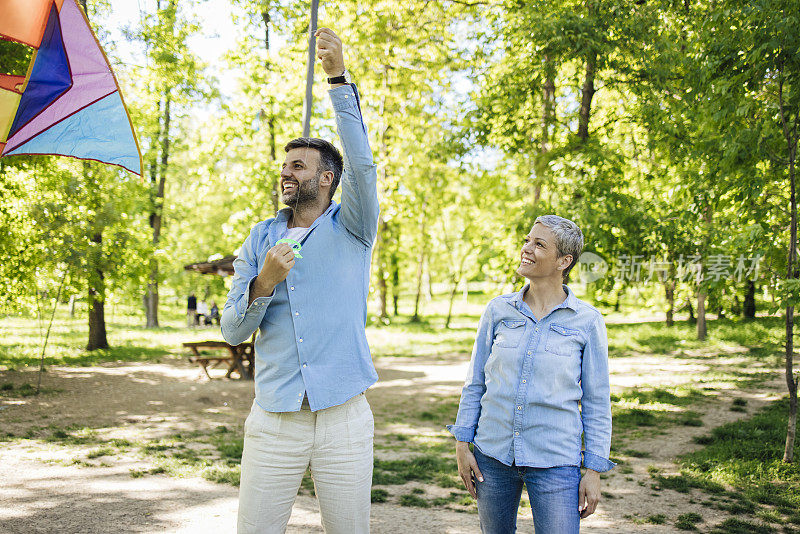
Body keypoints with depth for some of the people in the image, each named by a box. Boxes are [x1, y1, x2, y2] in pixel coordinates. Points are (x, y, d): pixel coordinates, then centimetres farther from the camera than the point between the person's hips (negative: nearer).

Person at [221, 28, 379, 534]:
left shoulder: (351, 230, 3)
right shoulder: (260, 240, 10)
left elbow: (363, 165, -17)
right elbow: (232, 332, 5)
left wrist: (339, 77, -20)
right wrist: (264, 282, -14)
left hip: (344, 418, -2)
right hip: (273, 420, 2)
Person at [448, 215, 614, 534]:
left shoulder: (587, 322, -5)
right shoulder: (498, 310, 1)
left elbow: (596, 402, 0)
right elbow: (475, 382, 8)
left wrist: (594, 471, -2)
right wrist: (462, 444, 4)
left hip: (554, 461, -2)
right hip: (493, 454, 3)